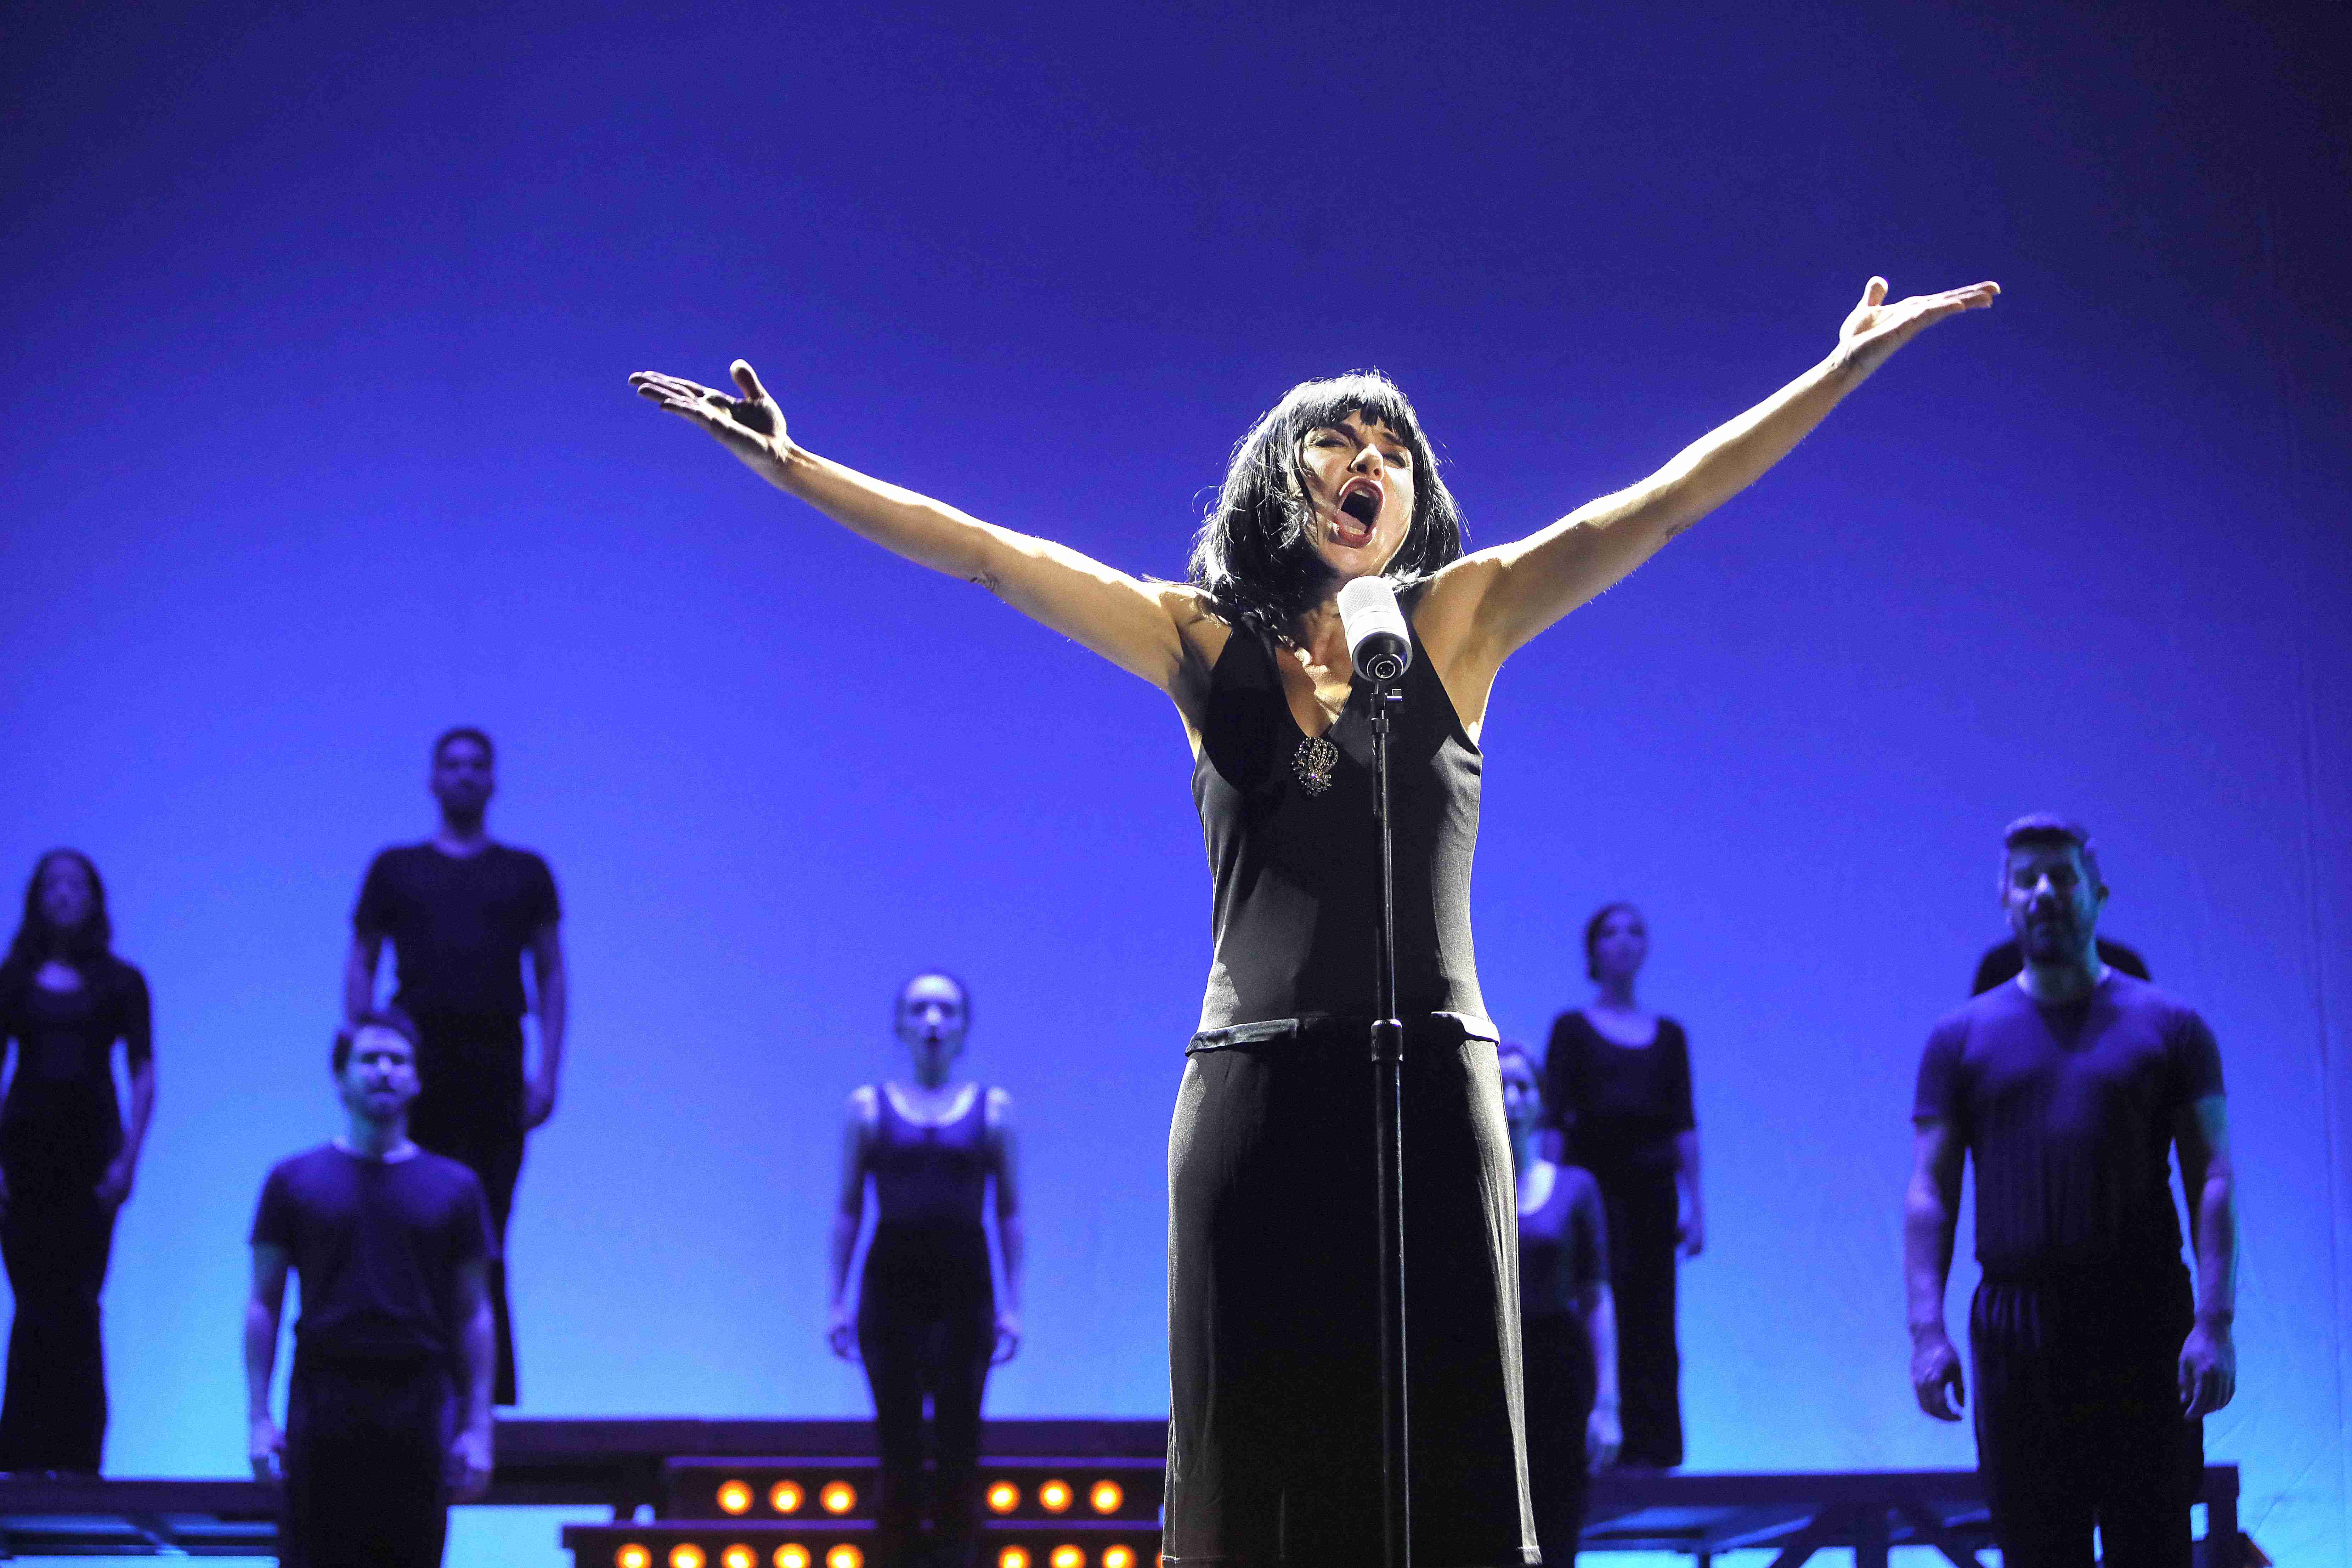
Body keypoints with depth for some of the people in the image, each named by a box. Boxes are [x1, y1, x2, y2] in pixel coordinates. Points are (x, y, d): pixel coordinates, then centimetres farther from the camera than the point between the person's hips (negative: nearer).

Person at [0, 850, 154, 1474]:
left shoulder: (120, 983, 7)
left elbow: (144, 1076, 3)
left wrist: (128, 1158, -9)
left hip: (91, 1150, -1)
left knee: (76, 1303, -5)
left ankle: (76, 1460, 0)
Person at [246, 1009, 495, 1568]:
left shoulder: (454, 1188, 10)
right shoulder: (294, 1182, 8)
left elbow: (473, 1315, 9)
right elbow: (263, 1305, 7)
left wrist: (478, 1427, 2)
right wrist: (258, 1417, -1)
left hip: (419, 1407, 1)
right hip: (323, 1397, -1)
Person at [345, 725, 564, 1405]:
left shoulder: (526, 874, 13)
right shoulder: (395, 870, 11)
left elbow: (551, 975, 11)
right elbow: (360, 966, 10)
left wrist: (547, 1074, 1)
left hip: (496, 1064, 0)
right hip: (420, 1062, 0)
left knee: (485, 1244, -1)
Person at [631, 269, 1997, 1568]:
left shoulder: (1453, 625, 7)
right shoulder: (1205, 644, 9)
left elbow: (1667, 503, 3)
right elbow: (991, 554, 7)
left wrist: (1854, 361, -1)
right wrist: (793, 466, 3)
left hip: (1431, 1092, 0)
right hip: (1255, 1093, 1)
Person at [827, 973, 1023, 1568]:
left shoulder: (992, 1108, 7)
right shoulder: (869, 1107, 6)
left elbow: (1010, 1213, 8)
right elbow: (849, 1211, 7)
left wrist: (1012, 1305, 2)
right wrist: (838, 1302, 2)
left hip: (964, 1288, 0)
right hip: (891, 1286, 0)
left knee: (959, 1441, 0)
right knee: (898, 1443, 0)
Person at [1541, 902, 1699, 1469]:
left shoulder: (1668, 1034, 13)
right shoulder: (1572, 1029, 5)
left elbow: (1685, 1126, 11)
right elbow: (1555, 1117, -1)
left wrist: (1695, 1205, 4)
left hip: (1653, 1188, 3)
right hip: (1595, 1183, -3)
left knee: (1653, 1323, 0)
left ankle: (1653, 1451, 4)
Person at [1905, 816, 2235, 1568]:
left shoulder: (2169, 1026, 6)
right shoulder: (1963, 1038, 9)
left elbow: (2211, 1179, 0)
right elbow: (1931, 1192, 5)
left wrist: (2215, 1321, -11)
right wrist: (1927, 1329, -6)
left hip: (2144, 1329, -1)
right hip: (2016, 1329, 1)